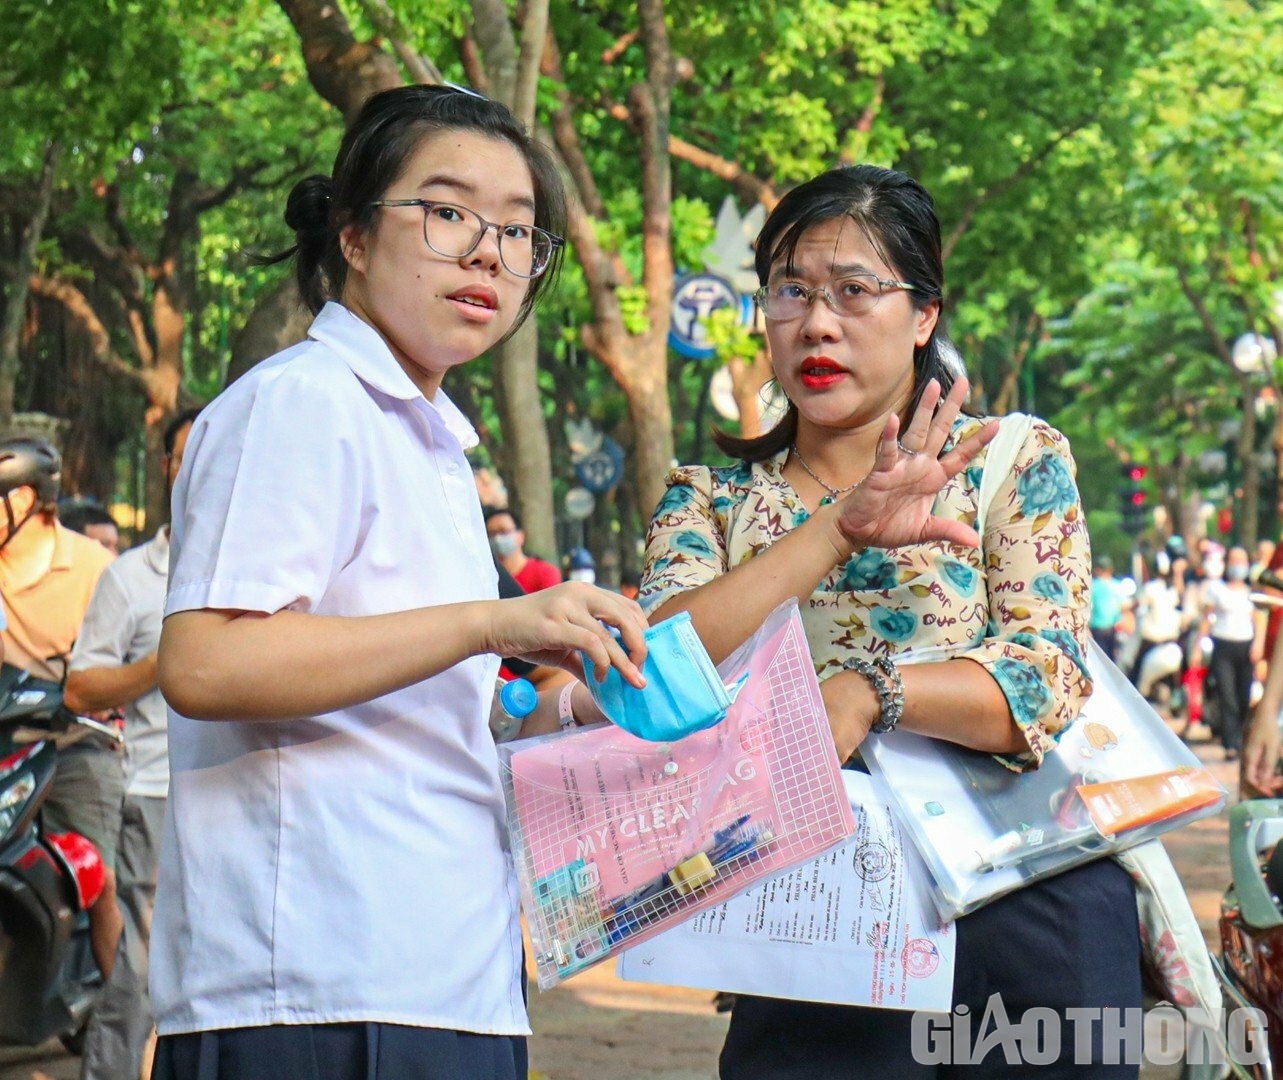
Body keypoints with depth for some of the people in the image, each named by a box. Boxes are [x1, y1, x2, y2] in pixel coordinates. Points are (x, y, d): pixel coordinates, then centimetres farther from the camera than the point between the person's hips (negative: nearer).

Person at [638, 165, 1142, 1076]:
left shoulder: (1019, 461, 6)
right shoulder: (710, 499, 11)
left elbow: (1052, 674, -9)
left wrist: (867, 692, -26)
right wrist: (842, 529, -18)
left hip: (1029, 907, 0)